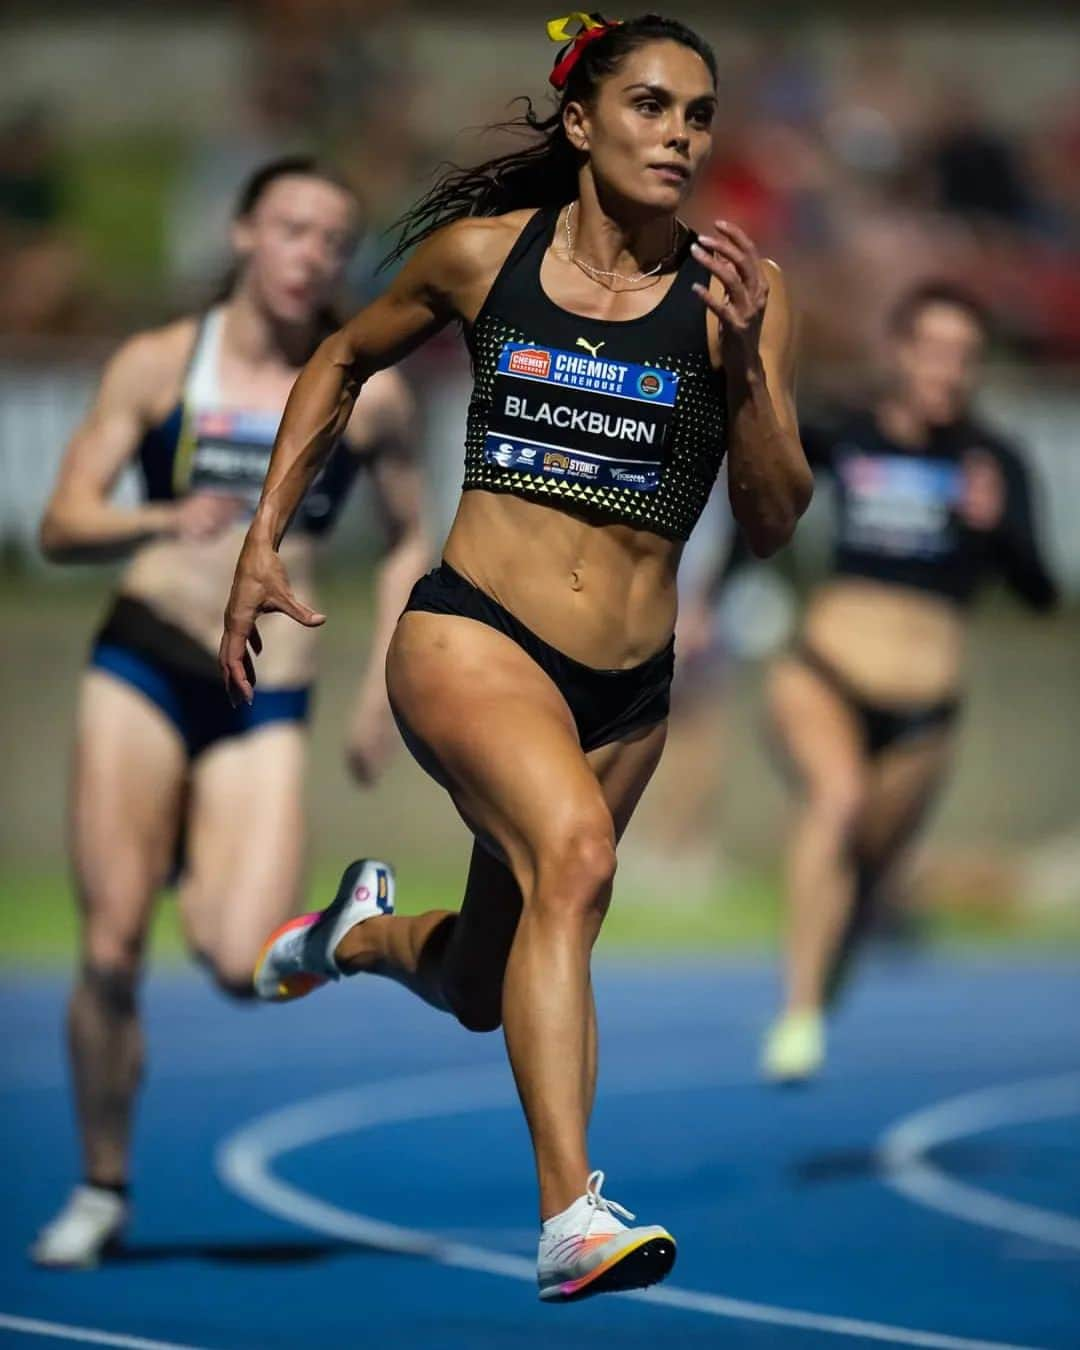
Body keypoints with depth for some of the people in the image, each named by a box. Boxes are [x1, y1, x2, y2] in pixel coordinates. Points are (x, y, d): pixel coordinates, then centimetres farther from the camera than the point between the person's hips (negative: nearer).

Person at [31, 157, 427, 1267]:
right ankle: (102, 1191, 13)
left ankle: (212, 883, 18)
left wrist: (383, 684, 8)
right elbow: (63, 526, -1)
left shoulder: (368, 394, 5)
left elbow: (408, 542, 19)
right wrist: (166, 521, -20)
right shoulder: (159, 365, 3)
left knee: (244, 965, -18)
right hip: (143, 662, 0)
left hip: (268, 697, 0)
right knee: (110, 953, -6)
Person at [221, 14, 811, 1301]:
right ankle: (571, 1217, -39)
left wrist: (742, 363, -18)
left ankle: (363, 931, 54)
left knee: (481, 991, 17)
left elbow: (772, 523, -4)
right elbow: (343, 361, 19)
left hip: (626, 688, 3)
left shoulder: (734, 290, 0)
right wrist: (260, 544, 13)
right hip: (468, 630, -3)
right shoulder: (484, 252, 0)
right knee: (574, 848, -34)